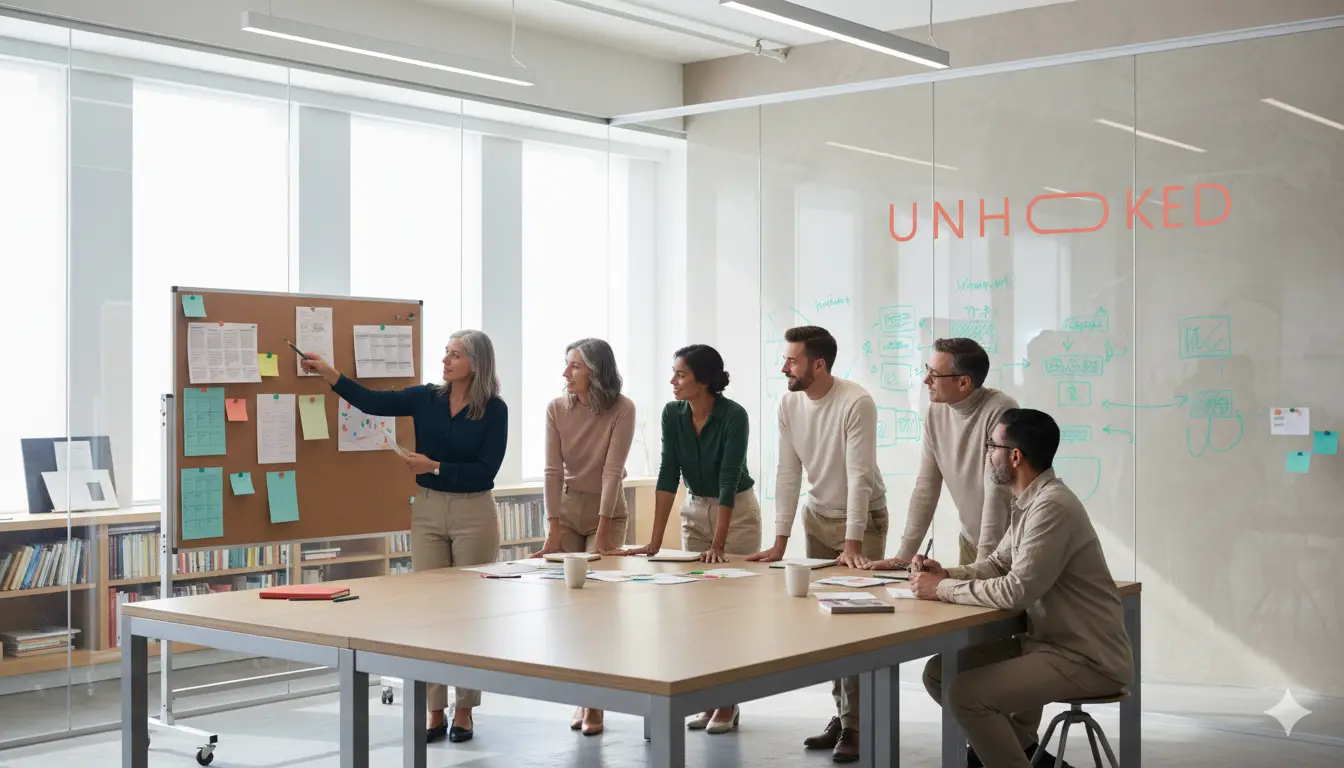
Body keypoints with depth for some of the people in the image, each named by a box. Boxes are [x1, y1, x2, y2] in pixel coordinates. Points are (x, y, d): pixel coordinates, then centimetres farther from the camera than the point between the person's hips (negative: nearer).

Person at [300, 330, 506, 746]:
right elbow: (373, 402, -7)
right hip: (427, 510, 4)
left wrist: (435, 466, -19)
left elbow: (486, 470, -13)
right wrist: (331, 375, -17)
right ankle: (435, 712, 12)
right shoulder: (426, 398, 2)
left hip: (473, 514, -3)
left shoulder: (495, 410, -8)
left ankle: (464, 711, 14)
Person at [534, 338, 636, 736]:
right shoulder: (556, 408, -7)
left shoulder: (622, 409, -16)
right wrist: (553, 530, -16)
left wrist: (602, 531, -22)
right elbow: (553, 470, -11)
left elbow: (612, 471, -20)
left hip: (608, 511, -3)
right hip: (566, 509, 3)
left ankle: (595, 704, 0)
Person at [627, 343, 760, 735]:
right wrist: (655, 541, -17)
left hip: (737, 511, -5)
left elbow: (728, 481, -28)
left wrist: (718, 544, -32)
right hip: (695, 510, 5)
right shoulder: (672, 414, -10)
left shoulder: (734, 415, -24)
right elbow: (668, 475, -12)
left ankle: (728, 702, 7)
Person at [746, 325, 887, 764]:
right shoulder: (789, 405, -5)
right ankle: (842, 713, 14)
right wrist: (780, 541, -6)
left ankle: (855, 725, -1)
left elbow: (859, 476, -25)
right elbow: (788, 473, -3)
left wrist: (852, 543, -29)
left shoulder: (856, 403, -23)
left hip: (862, 517, -5)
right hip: (817, 516, 5)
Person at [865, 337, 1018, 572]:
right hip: (970, 540, 5)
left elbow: (997, 492, -24)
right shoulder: (936, 412, -3)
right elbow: (926, 486, 2)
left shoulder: (999, 412, -22)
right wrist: (903, 556, 0)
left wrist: (983, 562, -26)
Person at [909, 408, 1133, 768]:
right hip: (1049, 642, 10)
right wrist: (946, 574, 0)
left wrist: (943, 589, -17)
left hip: (1087, 658, -10)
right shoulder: (1030, 501, 9)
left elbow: (1017, 591, -28)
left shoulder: (1051, 506, -23)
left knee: (965, 693, -23)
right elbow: (998, 564, 18)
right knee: (940, 672, 7)